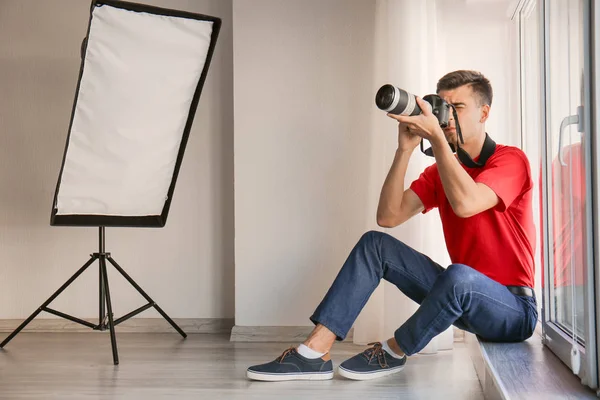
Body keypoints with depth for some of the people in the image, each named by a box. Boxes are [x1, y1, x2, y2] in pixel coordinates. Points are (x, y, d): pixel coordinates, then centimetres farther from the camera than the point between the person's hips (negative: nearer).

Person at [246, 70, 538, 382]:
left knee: (459, 275, -39)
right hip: (463, 297, 6)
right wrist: (405, 148, -12)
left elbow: (465, 204, -32)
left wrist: (435, 136, -26)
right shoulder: (440, 171, 8)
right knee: (375, 244, -5)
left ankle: (394, 352, -10)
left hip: (513, 310, -6)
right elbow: (388, 216, -6)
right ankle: (315, 352, -15)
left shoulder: (510, 159, -10)